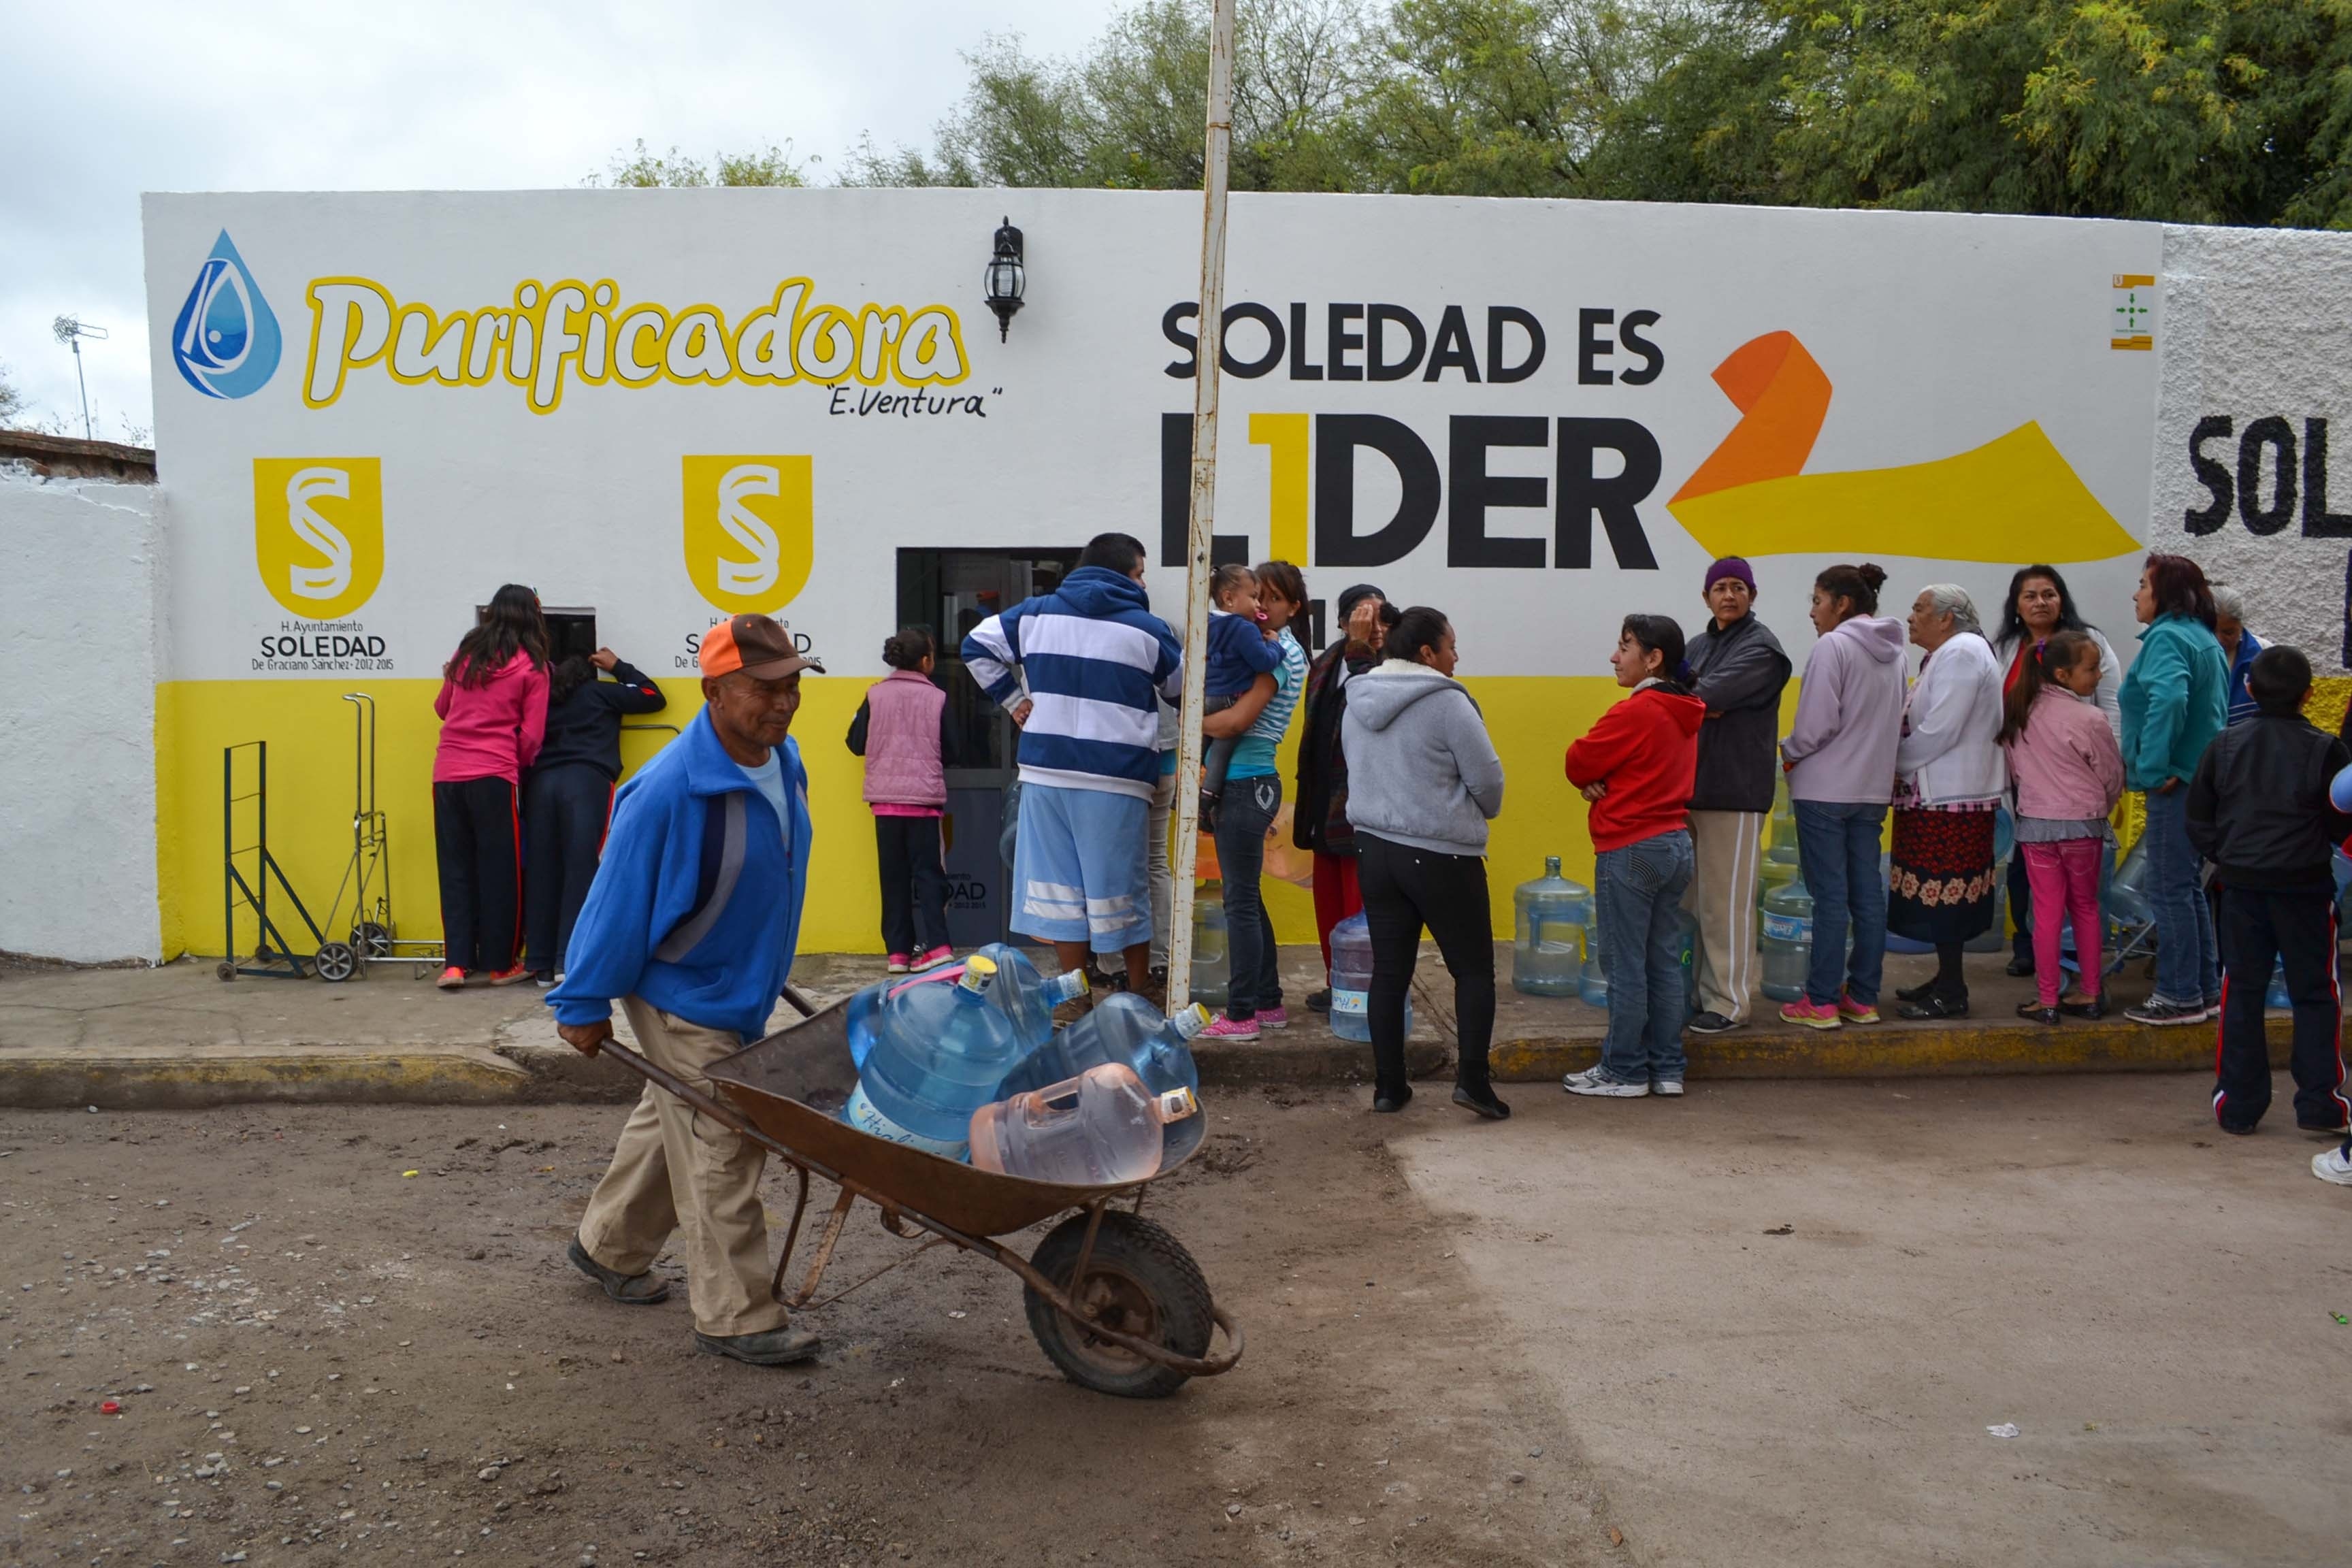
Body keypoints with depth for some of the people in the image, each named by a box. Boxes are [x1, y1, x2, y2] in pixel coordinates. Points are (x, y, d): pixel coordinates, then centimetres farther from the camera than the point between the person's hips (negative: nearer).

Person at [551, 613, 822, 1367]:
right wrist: (584, 1005, -12)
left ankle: (607, 1247, 44)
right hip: (683, 1003, -8)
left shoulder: (783, 760, -3)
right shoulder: (670, 791, -29)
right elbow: (619, 902, -20)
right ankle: (737, 1318, 11)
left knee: (671, 1124, 23)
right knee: (719, 1155, -1)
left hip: (742, 991, 8)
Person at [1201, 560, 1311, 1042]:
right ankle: (1269, 1003, 23)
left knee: (1241, 900, -4)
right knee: (1247, 898, 15)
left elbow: (1237, 721, -20)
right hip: (1243, 781, 9)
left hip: (1248, 784, -9)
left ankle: (1242, 1015, 2)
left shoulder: (1281, 652, -12)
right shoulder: (1263, 646, 16)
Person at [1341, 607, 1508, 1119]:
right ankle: (1472, 1078, 0)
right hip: (1441, 856, -6)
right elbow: (1486, 777, -12)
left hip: (1374, 849, 6)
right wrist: (1480, 813, 8)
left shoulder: (1357, 703, 7)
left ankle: (1388, 1086, 13)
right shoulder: (1446, 703, -15)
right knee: (1474, 969, 7)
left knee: (1389, 971, 10)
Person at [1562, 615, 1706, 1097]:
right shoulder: (1684, 713, 12)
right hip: (1676, 842, 9)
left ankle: (1623, 1071, 6)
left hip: (1631, 850, -9)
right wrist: (1601, 782, -2)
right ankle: (1667, 1069, 17)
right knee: (1665, 961, 11)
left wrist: (1592, 782, 8)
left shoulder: (1635, 713, -16)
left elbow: (1578, 762, -11)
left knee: (1625, 965, -1)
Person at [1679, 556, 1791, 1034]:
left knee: (1725, 903, -5)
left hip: (1735, 792, -8)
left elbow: (1710, 694, -18)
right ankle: (1696, 990, 21)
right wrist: (1702, 704, -14)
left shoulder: (1761, 647, -6)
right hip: (1691, 787, 8)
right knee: (1690, 898, 11)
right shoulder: (1701, 646, 19)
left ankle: (1729, 1002, 2)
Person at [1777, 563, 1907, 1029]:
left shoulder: (1832, 646, -13)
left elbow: (1817, 724, -17)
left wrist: (1789, 751, 0)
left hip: (1824, 789, -7)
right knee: (1868, 894, 10)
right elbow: (1898, 723, 15)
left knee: (1830, 896, -3)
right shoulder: (1893, 652, 11)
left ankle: (1822, 1002, 3)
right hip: (1872, 789, 7)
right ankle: (1863, 998, 16)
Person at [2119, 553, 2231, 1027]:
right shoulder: (2205, 638, 16)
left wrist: (2153, 767, -25)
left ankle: (2180, 997, 4)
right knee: (2187, 886, 17)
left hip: (2177, 785, -10)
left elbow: (2167, 698, -32)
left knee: (2169, 890, -2)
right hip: (2204, 776, 10)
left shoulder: (2167, 637, -14)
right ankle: (2205, 988, 24)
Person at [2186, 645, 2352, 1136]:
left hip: (2241, 885, 3)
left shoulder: (2225, 745, 0)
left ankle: (2238, 1104, 11)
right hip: (2305, 885, -2)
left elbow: (2198, 818, 3)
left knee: (2241, 990, 9)